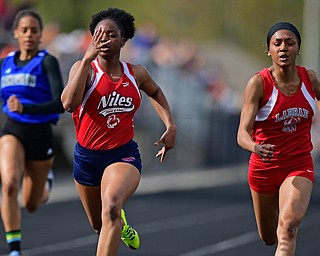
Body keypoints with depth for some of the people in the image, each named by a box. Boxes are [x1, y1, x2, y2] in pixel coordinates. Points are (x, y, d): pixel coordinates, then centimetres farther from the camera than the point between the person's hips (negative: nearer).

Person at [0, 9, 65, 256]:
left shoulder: (47, 62, -10)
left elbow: (60, 103, -23)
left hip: (41, 135, -2)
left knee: (32, 205, 13)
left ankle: (46, 181, 49)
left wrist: (25, 108, -35)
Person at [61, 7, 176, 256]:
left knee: (111, 208, -33)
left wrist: (171, 125, 11)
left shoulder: (137, 74, 0)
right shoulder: (84, 68, -10)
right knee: (99, 226, 22)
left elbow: (155, 92, 25)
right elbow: (69, 103, -30)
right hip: (87, 156, 1)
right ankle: (122, 225, 60)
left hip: (124, 154, -1)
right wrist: (87, 58, -30)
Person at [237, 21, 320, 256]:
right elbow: (243, 133, -23)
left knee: (288, 227, -26)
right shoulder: (258, 83, -16)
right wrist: (255, 147, -46)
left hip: (299, 166, 0)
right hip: (264, 167, 0)